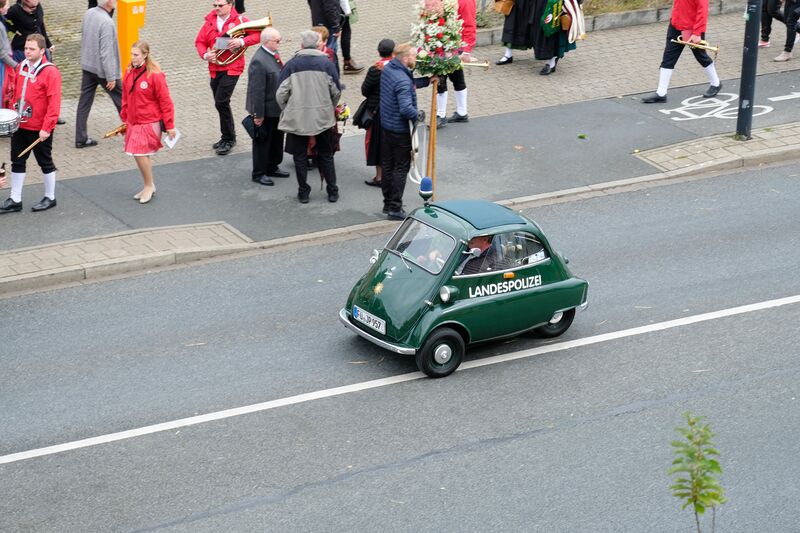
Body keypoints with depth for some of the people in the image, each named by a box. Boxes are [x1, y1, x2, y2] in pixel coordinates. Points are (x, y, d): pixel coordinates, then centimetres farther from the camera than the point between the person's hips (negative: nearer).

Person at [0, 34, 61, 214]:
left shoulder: (50, 72, -16)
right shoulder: (21, 67, 5)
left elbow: (54, 102, -19)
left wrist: (46, 128, -21)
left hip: (40, 129, -7)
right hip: (20, 125, 7)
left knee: (45, 163, 9)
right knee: (17, 162, 11)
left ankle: (50, 198, 23)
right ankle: (15, 200, 19)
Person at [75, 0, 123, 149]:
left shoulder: (88, 14, -1)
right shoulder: (107, 22, -25)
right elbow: (106, 52, -24)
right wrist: (111, 77, -19)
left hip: (87, 66, 7)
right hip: (102, 69, -7)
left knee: (84, 102, 9)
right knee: (122, 100, 10)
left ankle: (81, 138, 11)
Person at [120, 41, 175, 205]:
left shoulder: (155, 75, -16)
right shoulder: (129, 73, 4)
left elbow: (165, 102, -13)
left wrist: (170, 126, -11)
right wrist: (125, 119, 16)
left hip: (149, 122, -7)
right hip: (133, 122, 7)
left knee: (140, 153, -10)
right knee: (139, 154, 11)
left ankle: (149, 186, 9)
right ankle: (148, 187, 26)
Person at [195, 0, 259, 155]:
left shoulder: (240, 20, -6)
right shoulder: (210, 22, 7)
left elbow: (258, 34, -9)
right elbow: (200, 42, 9)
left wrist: (242, 41, -23)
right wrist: (205, 55, -10)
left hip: (232, 68, -6)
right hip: (215, 68, 6)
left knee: (221, 102, -14)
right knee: (220, 103, 13)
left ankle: (228, 139, -1)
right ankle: (227, 137, 29)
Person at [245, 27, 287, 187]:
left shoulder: (274, 54, 4)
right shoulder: (259, 61, -25)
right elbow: (257, 91, -24)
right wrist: (258, 114, -22)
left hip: (277, 108, 9)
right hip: (266, 110, -9)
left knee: (277, 139, 21)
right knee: (262, 141, 6)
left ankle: (272, 167, 37)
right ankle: (259, 173, 19)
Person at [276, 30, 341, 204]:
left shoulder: (291, 64, -5)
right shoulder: (326, 63, -4)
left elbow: (281, 93, -7)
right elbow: (336, 92, -1)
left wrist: (287, 110, 10)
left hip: (297, 118, -1)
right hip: (323, 117, 1)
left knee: (300, 156, 11)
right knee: (326, 155, 15)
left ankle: (303, 192, 14)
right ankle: (332, 191, 18)